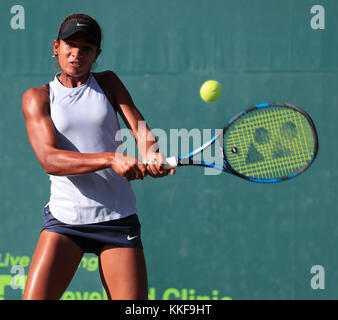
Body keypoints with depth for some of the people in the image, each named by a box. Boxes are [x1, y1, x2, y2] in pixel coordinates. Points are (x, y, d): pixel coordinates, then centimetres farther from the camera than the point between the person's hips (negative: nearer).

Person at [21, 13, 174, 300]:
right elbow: (49, 159, -13)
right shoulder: (37, 97, 2)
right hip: (64, 219, -2)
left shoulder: (108, 83, 11)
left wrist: (152, 155, -25)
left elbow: (140, 128, 1)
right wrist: (111, 159, -28)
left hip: (118, 219, 2)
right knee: (34, 298, -16)